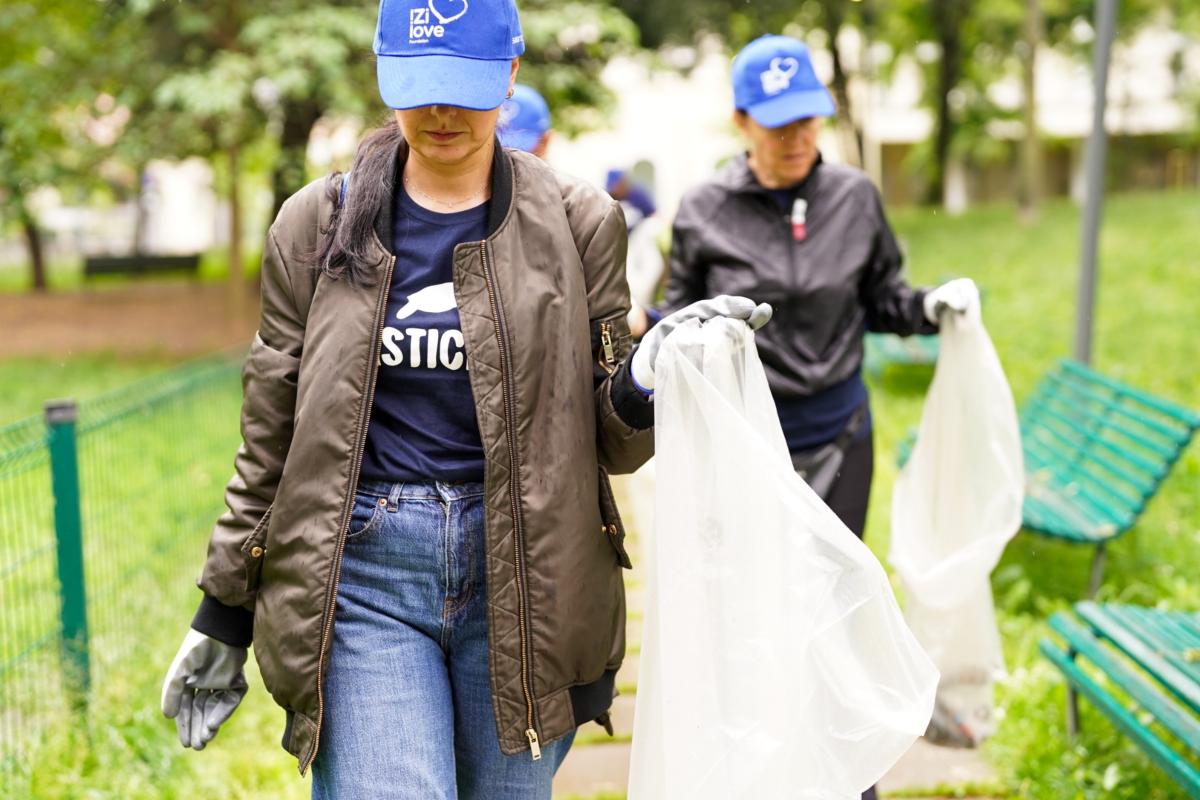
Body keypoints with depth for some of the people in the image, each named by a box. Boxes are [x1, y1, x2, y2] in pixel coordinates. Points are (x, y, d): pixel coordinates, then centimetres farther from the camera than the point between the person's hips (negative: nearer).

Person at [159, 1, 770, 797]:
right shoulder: (319, 223, 4)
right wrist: (222, 618, 11)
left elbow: (610, 441, 5)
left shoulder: (577, 223, 2)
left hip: (524, 576, 1)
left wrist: (648, 376, -18)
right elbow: (271, 440, 9)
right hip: (363, 579, 0)